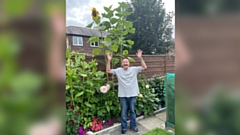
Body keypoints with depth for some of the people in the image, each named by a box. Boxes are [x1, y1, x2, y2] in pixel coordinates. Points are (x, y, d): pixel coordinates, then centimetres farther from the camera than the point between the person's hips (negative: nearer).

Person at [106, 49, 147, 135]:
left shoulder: (134, 69, 0)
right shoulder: (118, 70, -1)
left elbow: (144, 67, -6)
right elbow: (108, 71, -5)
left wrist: (140, 58, -17)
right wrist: (109, 60, -15)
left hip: (133, 94, 1)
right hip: (123, 95, 0)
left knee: (132, 111, 15)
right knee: (123, 112, 10)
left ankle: (133, 126, 33)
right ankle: (124, 128, 26)